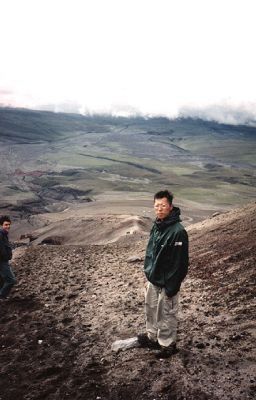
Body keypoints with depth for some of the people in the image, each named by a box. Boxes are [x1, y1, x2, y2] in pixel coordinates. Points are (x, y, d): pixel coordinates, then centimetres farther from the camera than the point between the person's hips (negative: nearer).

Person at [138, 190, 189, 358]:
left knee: (166, 314, 10)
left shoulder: (178, 231, -24)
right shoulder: (156, 226, 2)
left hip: (166, 282, -8)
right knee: (151, 309, 23)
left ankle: (168, 344, 30)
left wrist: (172, 286, -19)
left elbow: (180, 262, -22)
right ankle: (152, 337, 44)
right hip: (152, 279, 8)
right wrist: (148, 271, 16)